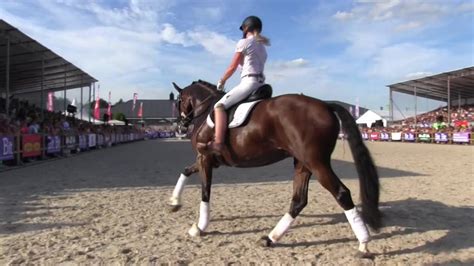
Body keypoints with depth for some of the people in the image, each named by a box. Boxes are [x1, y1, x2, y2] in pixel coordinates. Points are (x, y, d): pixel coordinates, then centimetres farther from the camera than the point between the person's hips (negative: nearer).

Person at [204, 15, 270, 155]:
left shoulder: (243, 42, -1)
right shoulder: (262, 46, 23)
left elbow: (232, 67, -1)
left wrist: (221, 82, 11)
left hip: (249, 82, -9)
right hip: (260, 83, 9)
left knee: (220, 105, -15)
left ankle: (218, 144, -32)